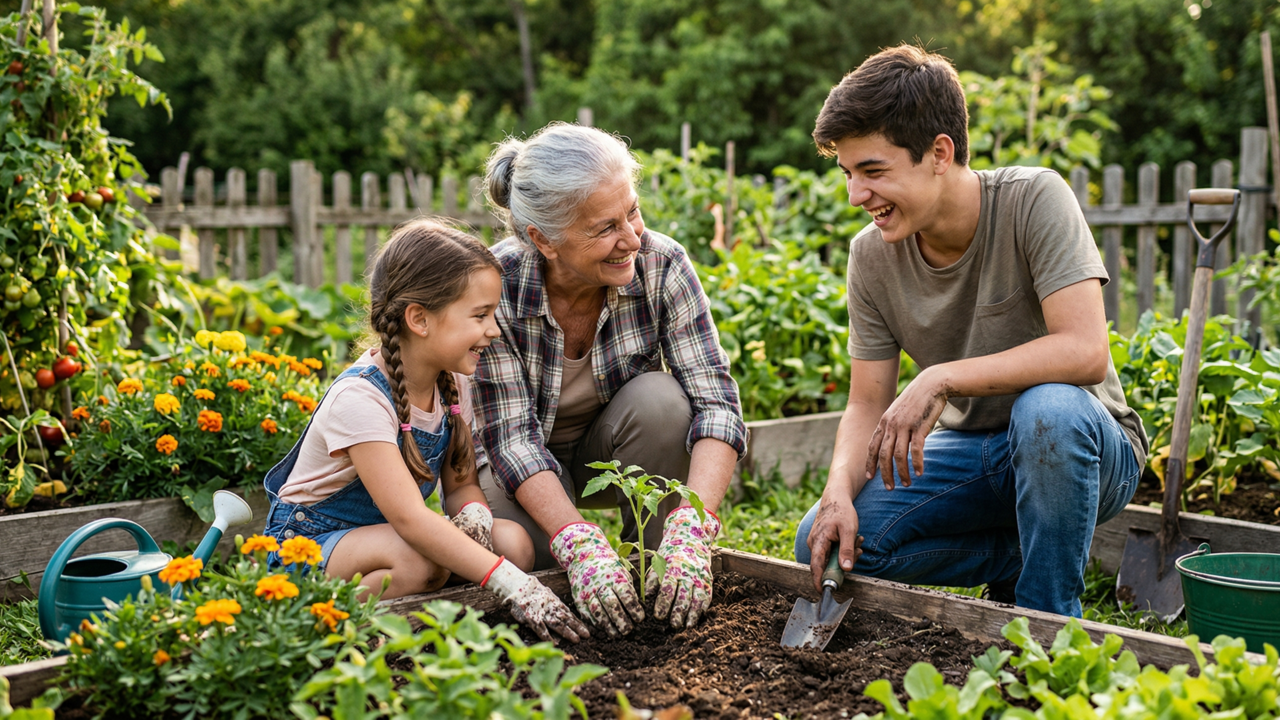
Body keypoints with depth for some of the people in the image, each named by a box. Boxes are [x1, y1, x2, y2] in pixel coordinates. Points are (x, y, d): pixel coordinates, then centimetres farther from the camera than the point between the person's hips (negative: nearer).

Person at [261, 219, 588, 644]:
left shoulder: (452, 383, -4)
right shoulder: (360, 398, -29)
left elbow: (460, 483, 4)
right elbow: (409, 517, -38)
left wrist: (472, 514, -23)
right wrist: (513, 587, -45)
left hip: (389, 532, 7)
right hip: (307, 543, -7)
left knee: (512, 542, -16)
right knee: (418, 562, -37)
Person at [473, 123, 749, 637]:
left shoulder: (661, 264, -23)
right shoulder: (496, 286, -27)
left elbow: (715, 399, -28)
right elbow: (512, 436, -28)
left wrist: (692, 531, -44)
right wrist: (581, 545, -44)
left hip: (613, 451, 1)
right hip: (525, 469, -1)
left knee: (661, 399, -30)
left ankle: (655, 563, -10)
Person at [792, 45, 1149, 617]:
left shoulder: (1033, 200, -19)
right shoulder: (871, 255, -6)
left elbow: (1085, 351, -29)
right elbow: (867, 406, -3)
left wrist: (941, 378, -34)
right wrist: (839, 489, -23)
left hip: (1083, 445, -4)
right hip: (972, 452, 5)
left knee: (1046, 409, -40)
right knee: (826, 544, -16)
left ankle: (1047, 622, -18)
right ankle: (1024, 555, 3)